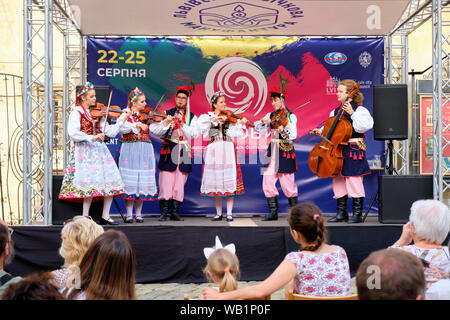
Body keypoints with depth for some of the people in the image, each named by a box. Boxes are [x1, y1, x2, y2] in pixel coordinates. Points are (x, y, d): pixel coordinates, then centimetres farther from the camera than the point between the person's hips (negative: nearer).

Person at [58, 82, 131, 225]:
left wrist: (122, 120, 1)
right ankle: (85, 217, -6)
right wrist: (92, 137, -24)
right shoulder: (77, 112, -1)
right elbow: (73, 133, -15)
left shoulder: (97, 113, 16)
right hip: (84, 150, -6)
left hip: (100, 149, 6)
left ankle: (105, 216, 6)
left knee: (110, 182, -2)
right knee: (90, 183, -15)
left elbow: (110, 131, 9)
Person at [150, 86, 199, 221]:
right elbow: (156, 131, -1)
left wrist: (182, 124, -17)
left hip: (184, 153, 2)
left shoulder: (192, 117, 11)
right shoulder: (167, 113, 8)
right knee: (166, 184, -8)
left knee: (179, 185, 2)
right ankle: (163, 213, -2)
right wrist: (166, 123, -17)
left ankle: (174, 212, 11)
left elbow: (194, 134, -5)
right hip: (169, 151, -2)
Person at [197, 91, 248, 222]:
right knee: (215, 181, 1)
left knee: (229, 181, -6)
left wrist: (240, 123, -15)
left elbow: (233, 132, -2)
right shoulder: (207, 116, 11)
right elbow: (201, 124, -11)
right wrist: (215, 118, -18)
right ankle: (218, 213, 10)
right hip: (213, 151, 0)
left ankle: (229, 213, -1)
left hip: (227, 150, 0)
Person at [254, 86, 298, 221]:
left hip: (285, 151, -5)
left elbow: (293, 135, -16)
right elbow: (258, 129, 9)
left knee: (287, 182, -3)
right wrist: (263, 122, -10)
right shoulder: (270, 116, 13)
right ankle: (273, 212, 7)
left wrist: (283, 131, -35)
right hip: (272, 150, 5)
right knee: (268, 180, -2)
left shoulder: (290, 116, -3)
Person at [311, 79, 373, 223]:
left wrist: (352, 113, -24)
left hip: (353, 150, -7)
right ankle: (341, 213, 19)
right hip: (338, 149, 7)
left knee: (353, 180, -5)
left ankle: (357, 214, 5)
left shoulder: (359, 110, -7)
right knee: (338, 180, 10)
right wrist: (320, 131, 7)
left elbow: (363, 127, -20)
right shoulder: (336, 111, 12)